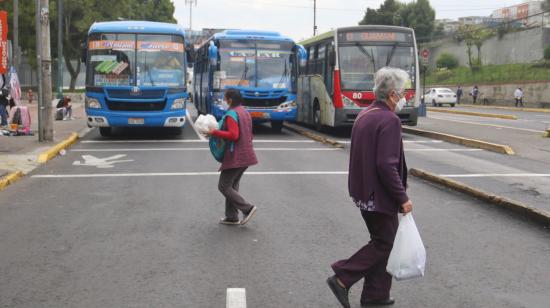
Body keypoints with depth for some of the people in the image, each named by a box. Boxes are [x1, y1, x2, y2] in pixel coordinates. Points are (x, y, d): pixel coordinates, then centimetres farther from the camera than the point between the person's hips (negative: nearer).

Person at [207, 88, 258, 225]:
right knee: (232, 186, 16)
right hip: (245, 156, 10)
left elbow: (233, 135, -25)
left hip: (235, 157, -9)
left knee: (224, 186, -2)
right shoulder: (245, 113, 14)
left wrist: (215, 132, -17)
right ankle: (232, 217, 19)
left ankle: (247, 208, -6)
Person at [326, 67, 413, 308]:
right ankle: (342, 279, 1)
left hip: (364, 193, 9)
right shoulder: (389, 120, -19)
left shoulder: (364, 115, 10)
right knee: (384, 244, 4)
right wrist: (402, 198, -18)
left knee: (381, 242, 17)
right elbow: (386, 165, -25)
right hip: (381, 196, -9)